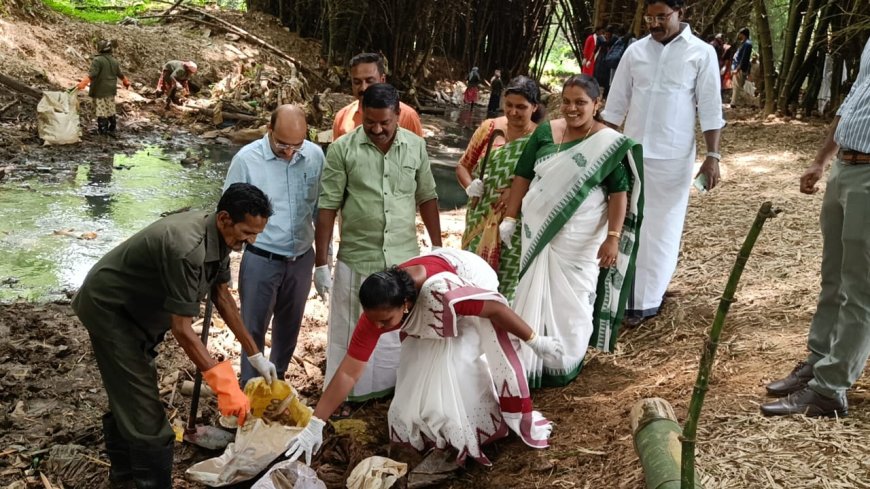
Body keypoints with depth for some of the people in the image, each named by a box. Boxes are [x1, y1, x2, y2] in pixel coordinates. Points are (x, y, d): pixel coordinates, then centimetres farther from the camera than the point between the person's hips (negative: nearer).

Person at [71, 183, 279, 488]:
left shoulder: (218, 238, -8)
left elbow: (222, 295, 4)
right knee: (142, 406, -10)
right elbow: (181, 328, -33)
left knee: (128, 391, 24)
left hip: (133, 307, 10)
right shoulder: (187, 249, -37)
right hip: (108, 307, -10)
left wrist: (254, 354, 5)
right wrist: (223, 383, -34)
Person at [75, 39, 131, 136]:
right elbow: (120, 75, 20)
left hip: (100, 91, -7)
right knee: (111, 110, 16)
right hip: (111, 90, 7)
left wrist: (83, 84, -35)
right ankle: (112, 128, 22)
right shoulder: (114, 61, 9)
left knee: (101, 110, -1)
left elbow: (91, 75, -27)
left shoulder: (98, 60, -15)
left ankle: (103, 130, 1)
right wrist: (126, 82, 40)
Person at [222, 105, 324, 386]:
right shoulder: (246, 159, -14)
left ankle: (277, 381, 39)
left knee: (289, 326, 19)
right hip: (261, 260, -3)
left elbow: (322, 209, 5)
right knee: (254, 328, 7)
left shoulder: (315, 156, -6)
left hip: (302, 259, 4)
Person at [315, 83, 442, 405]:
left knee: (400, 331, 15)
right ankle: (346, 395, 24)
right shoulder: (343, 149, -9)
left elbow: (427, 199, 10)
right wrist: (320, 263, -8)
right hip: (356, 261, -2)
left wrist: (438, 249, 11)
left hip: (405, 259, 2)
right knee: (353, 335, 9)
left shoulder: (416, 146, 0)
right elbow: (327, 208, -7)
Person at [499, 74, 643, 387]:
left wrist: (613, 238, -18)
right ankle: (529, 360, 25)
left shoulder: (609, 144, -10)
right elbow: (523, 176, 7)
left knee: (570, 299, 5)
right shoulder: (545, 133, 2)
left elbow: (619, 194, -11)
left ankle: (565, 364, 23)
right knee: (534, 293, 11)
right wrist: (510, 218, 5)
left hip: (580, 239, -4)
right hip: (538, 232, 4)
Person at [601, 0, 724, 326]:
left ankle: (646, 300, 12)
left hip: (673, 157, -3)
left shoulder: (701, 53, -3)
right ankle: (627, 296, 15)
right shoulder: (635, 51, 5)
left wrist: (713, 156, -9)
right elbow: (616, 104, 8)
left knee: (662, 229, 4)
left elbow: (710, 109, -3)